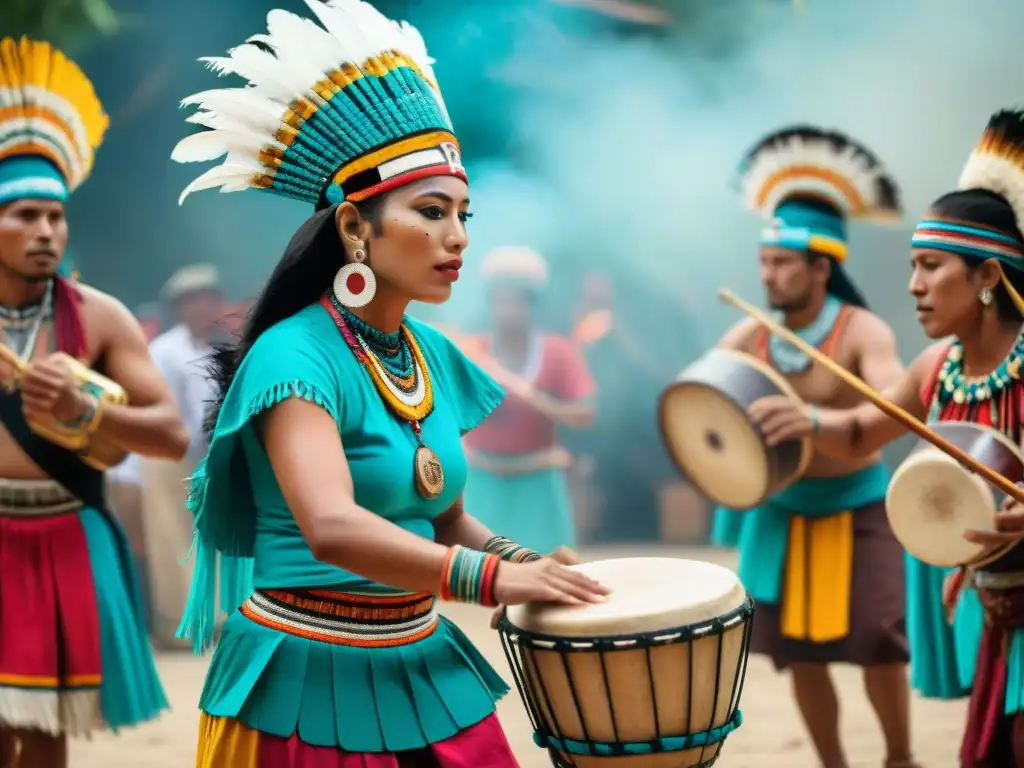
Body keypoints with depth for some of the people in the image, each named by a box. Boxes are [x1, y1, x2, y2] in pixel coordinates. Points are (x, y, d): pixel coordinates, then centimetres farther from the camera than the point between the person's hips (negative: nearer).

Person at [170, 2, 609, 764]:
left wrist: (526, 561, -2)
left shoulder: (435, 356, 5)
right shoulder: (294, 356, -18)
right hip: (310, 683, -7)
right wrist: (493, 578, -40)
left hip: (424, 669, 7)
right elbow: (332, 527, -33)